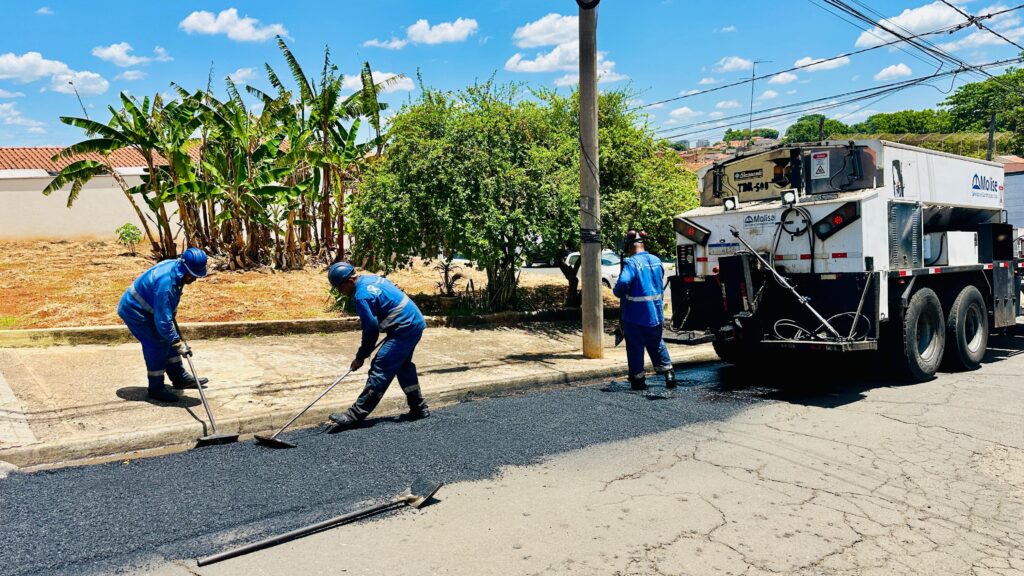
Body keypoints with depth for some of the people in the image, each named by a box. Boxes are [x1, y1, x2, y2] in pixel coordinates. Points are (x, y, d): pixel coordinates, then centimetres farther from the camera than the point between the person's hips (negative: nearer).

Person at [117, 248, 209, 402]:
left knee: (167, 338, 11)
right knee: (157, 344, -11)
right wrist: (178, 344, -30)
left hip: (146, 307, 10)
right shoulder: (166, 283, -37)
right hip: (133, 310, -10)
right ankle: (156, 388, 0)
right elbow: (163, 320, -34)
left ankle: (179, 378, 21)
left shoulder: (175, 266, -9)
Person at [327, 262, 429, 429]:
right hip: (415, 322, 10)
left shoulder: (362, 295, -17)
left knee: (380, 370, -9)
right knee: (403, 366, 21)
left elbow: (371, 330, -14)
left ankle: (355, 415, -7)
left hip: (404, 329, -10)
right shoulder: (371, 279, 11)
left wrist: (360, 357, -2)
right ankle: (419, 408, 28)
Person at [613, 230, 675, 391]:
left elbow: (623, 283, -30)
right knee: (656, 343, 22)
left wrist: (617, 291, -10)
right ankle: (668, 371, 18)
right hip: (656, 313, 6)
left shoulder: (631, 263, -16)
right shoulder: (656, 261, 7)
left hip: (636, 314, -6)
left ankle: (638, 379, 12)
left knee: (635, 347, 6)